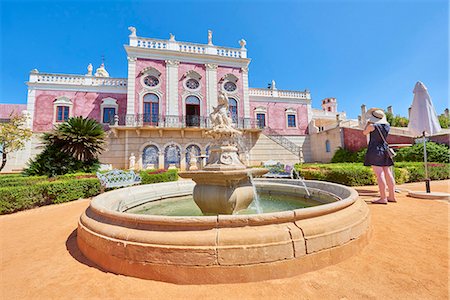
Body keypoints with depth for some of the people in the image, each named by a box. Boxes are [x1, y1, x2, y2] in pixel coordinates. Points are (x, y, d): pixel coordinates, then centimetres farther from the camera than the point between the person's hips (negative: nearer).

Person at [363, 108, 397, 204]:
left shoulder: (372, 126, -11)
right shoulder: (387, 126, 8)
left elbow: (364, 132, 7)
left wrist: (368, 122, 14)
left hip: (375, 150, -7)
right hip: (385, 150, 7)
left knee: (379, 174, -9)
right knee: (388, 174, 10)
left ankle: (383, 198, -8)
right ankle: (392, 196, 18)